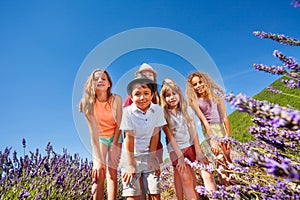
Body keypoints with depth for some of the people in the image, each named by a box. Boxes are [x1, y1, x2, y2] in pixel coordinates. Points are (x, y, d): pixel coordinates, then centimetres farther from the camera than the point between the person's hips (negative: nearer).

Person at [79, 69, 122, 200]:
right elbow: (93, 130, -26)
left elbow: (119, 124, -11)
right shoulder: (88, 102, -22)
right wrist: (98, 160, -28)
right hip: (99, 138, 0)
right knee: (99, 174, -12)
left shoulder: (116, 99, -21)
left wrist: (114, 145, -11)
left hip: (115, 136, 0)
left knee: (112, 172, -7)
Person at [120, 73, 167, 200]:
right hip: (132, 155, -2)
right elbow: (129, 138, -13)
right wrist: (131, 164, -10)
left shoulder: (157, 110, -8)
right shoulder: (128, 111, -14)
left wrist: (152, 158, -6)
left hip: (149, 155, 2)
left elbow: (155, 135, -6)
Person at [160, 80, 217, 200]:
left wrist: (198, 152, -9)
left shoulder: (187, 110, 3)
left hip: (191, 145, 3)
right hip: (175, 149, -2)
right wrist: (180, 156, -14)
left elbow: (193, 131, -3)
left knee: (207, 174, -11)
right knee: (187, 180, -13)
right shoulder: (164, 115, -6)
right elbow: (170, 137, -9)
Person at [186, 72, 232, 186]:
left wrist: (228, 135, -11)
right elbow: (204, 121, -13)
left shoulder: (215, 93, -5)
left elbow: (224, 116, -7)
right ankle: (226, 185, 3)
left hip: (221, 126, 2)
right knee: (220, 158, -10)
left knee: (228, 157, 7)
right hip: (209, 129, -2)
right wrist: (212, 139, -20)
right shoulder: (194, 101, -8)